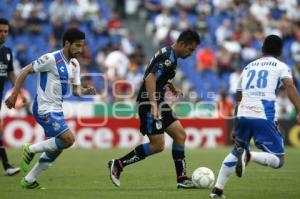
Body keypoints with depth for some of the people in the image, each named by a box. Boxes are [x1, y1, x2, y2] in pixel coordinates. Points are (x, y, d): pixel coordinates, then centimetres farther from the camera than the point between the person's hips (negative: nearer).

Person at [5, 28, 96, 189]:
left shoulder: (74, 65, 9)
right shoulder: (51, 59, -16)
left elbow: (76, 90, 14)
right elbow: (25, 71, -11)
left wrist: (86, 91, -9)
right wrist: (14, 95, -12)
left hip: (56, 110, 9)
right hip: (45, 109, -9)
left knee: (55, 149, 10)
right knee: (68, 139, -20)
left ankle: (28, 180, 23)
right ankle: (31, 149, -2)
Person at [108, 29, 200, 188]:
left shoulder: (168, 54, 12)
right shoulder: (169, 58, -19)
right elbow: (150, 78, -31)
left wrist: (172, 88, 32)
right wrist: (153, 104, -38)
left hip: (158, 101, 10)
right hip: (149, 103, -10)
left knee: (180, 135, 4)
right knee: (158, 145, -10)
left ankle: (182, 179, 6)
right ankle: (118, 165, -3)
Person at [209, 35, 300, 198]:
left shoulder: (248, 67, 24)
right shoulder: (280, 66, 11)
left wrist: (236, 127, 35)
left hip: (243, 115, 5)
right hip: (264, 117, -5)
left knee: (235, 152, 27)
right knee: (278, 160, 3)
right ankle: (249, 156, -24)